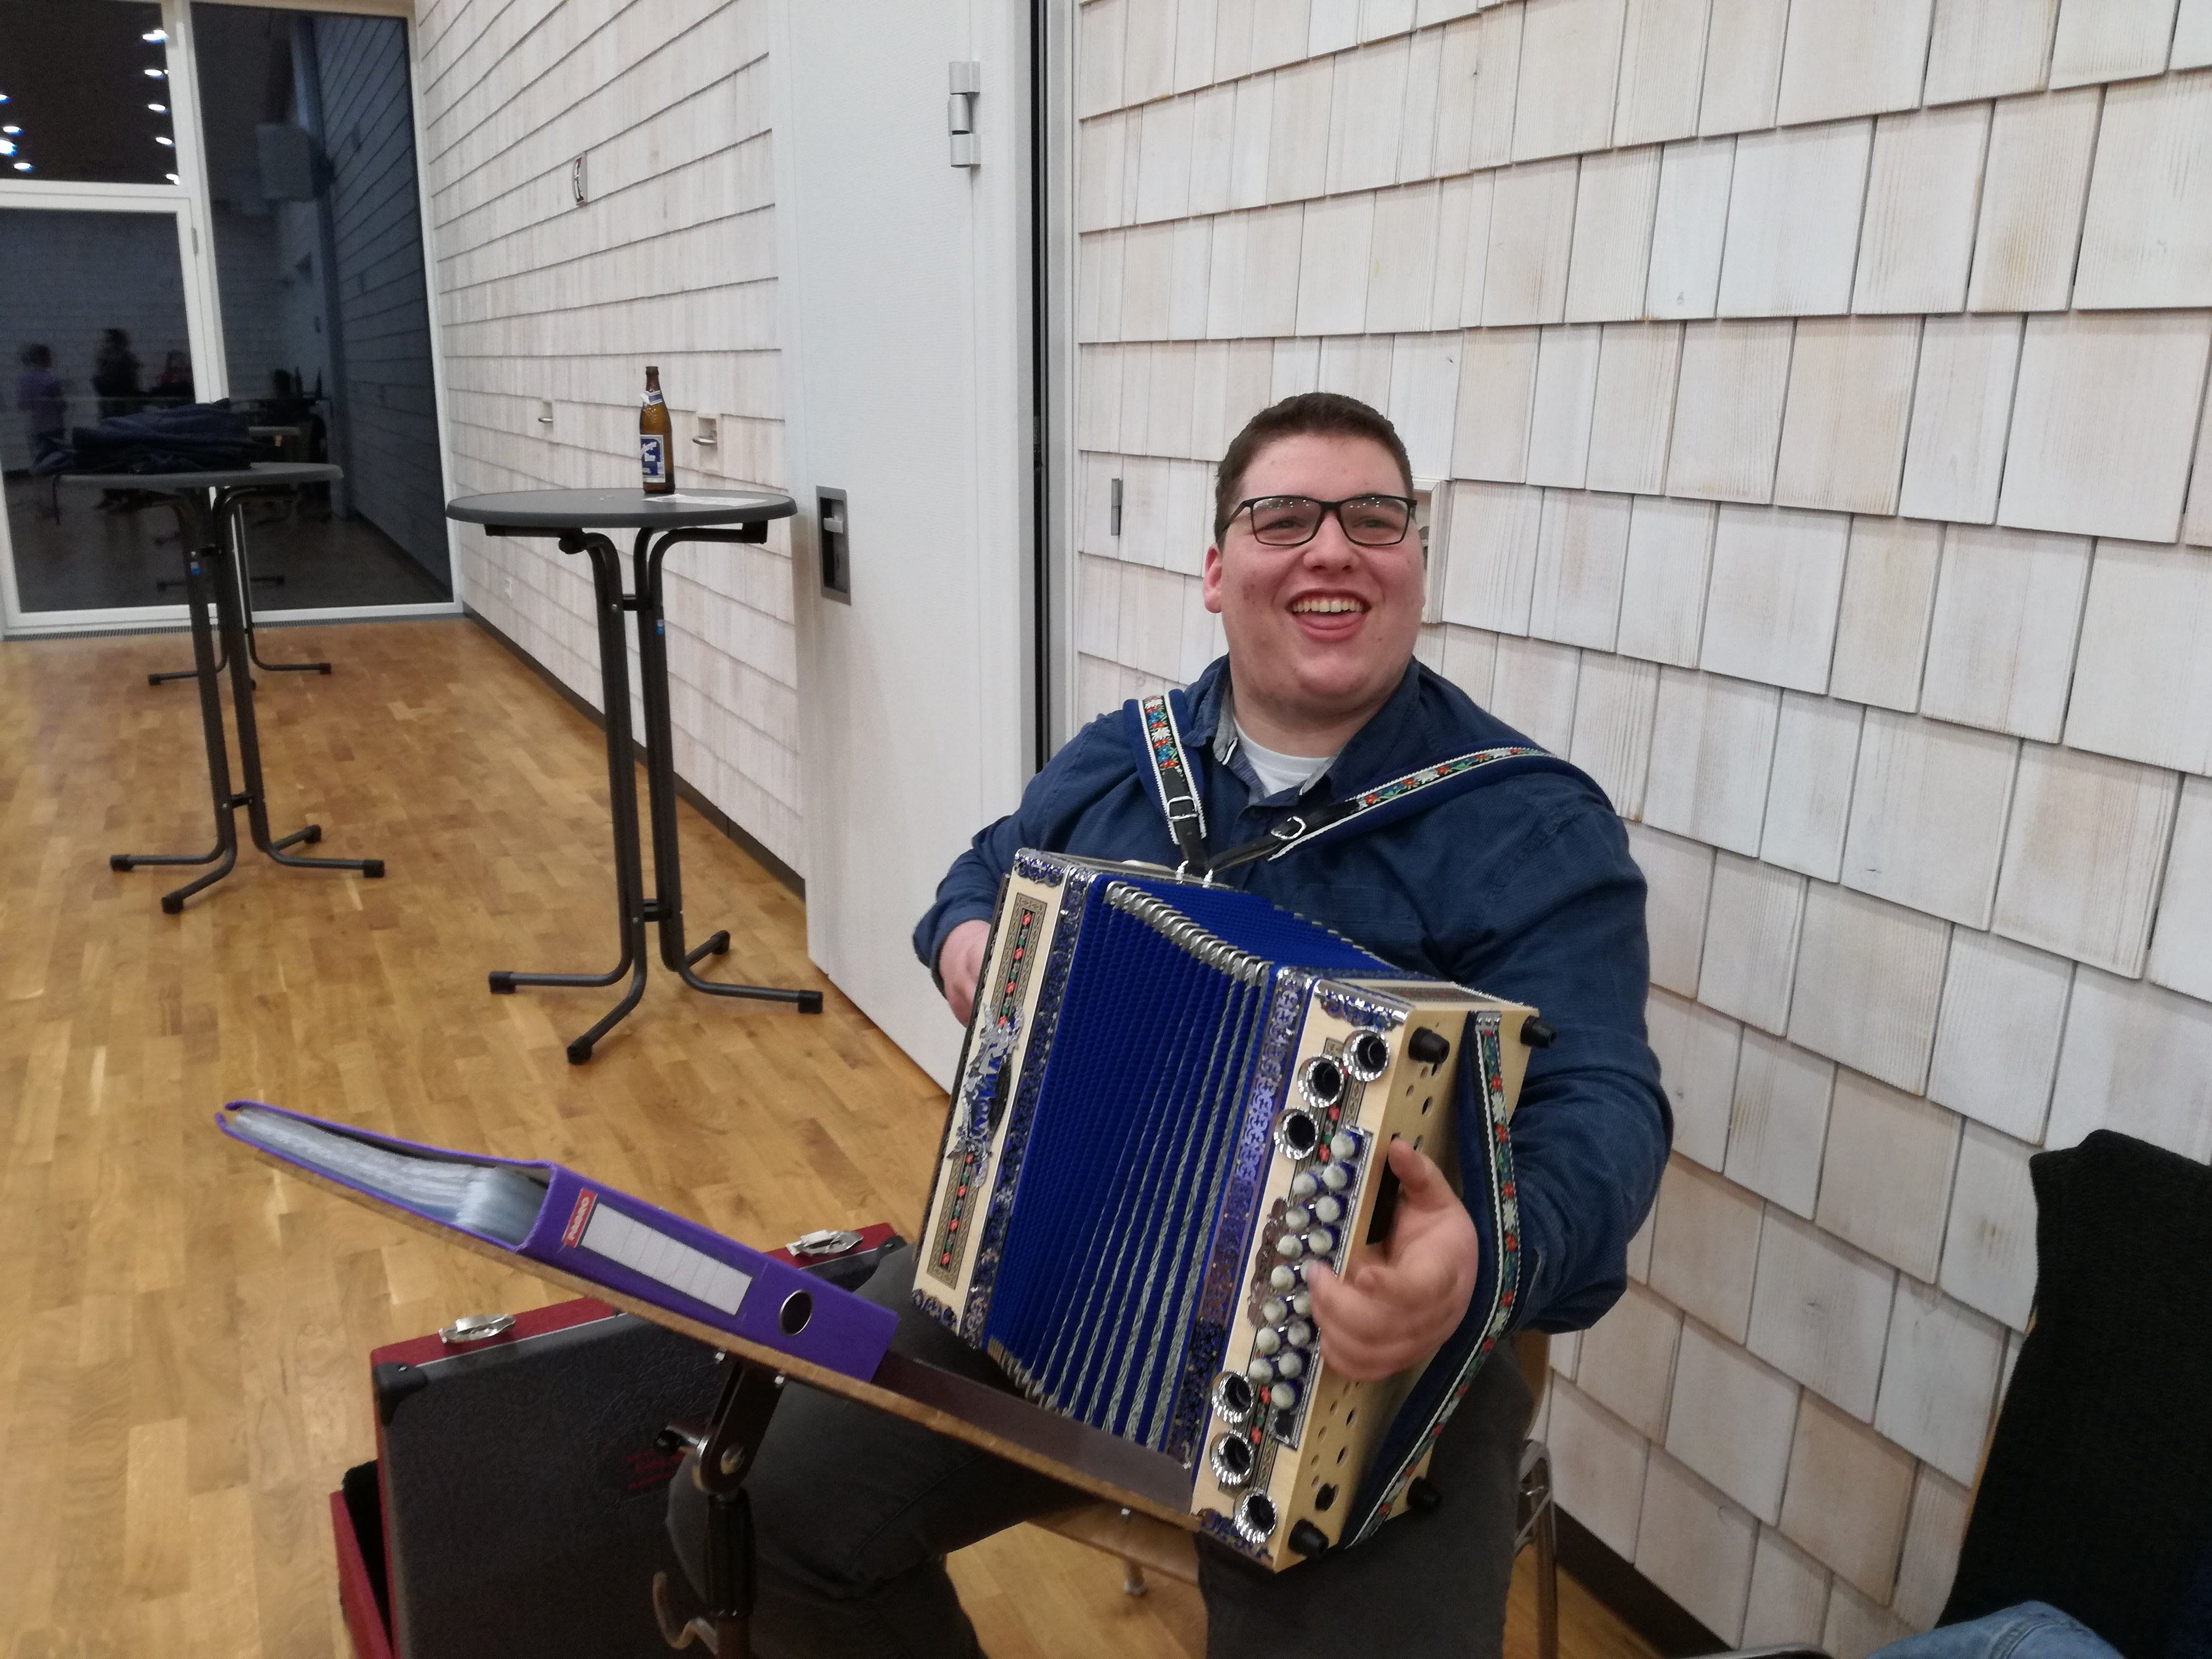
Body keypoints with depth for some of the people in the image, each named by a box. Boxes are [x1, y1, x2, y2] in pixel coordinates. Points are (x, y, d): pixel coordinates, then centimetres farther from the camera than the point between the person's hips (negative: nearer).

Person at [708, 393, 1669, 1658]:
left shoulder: (1530, 822, -11)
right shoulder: (1116, 761, 6)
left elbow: (1599, 1106, -21)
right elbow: (987, 874, 24)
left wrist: (1490, 1254, -43)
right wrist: (965, 935, 0)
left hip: (1367, 1342, -3)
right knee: (748, 1515, -2)